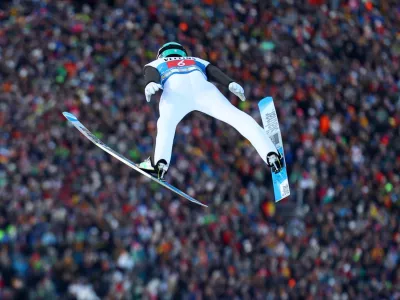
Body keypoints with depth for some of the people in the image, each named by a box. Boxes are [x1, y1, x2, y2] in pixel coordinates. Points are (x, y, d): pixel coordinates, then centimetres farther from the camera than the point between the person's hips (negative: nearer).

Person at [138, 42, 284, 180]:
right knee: (237, 117, -2)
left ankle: (160, 163, -24)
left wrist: (150, 84, -6)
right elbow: (214, 71, 24)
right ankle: (270, 154, -16)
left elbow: (151, 73, 15)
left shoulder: (155, 64, 41)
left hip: (174, 89, -1)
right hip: (201, 84, 1)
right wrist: (231, 84, 7)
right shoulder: (196, 61, 46)